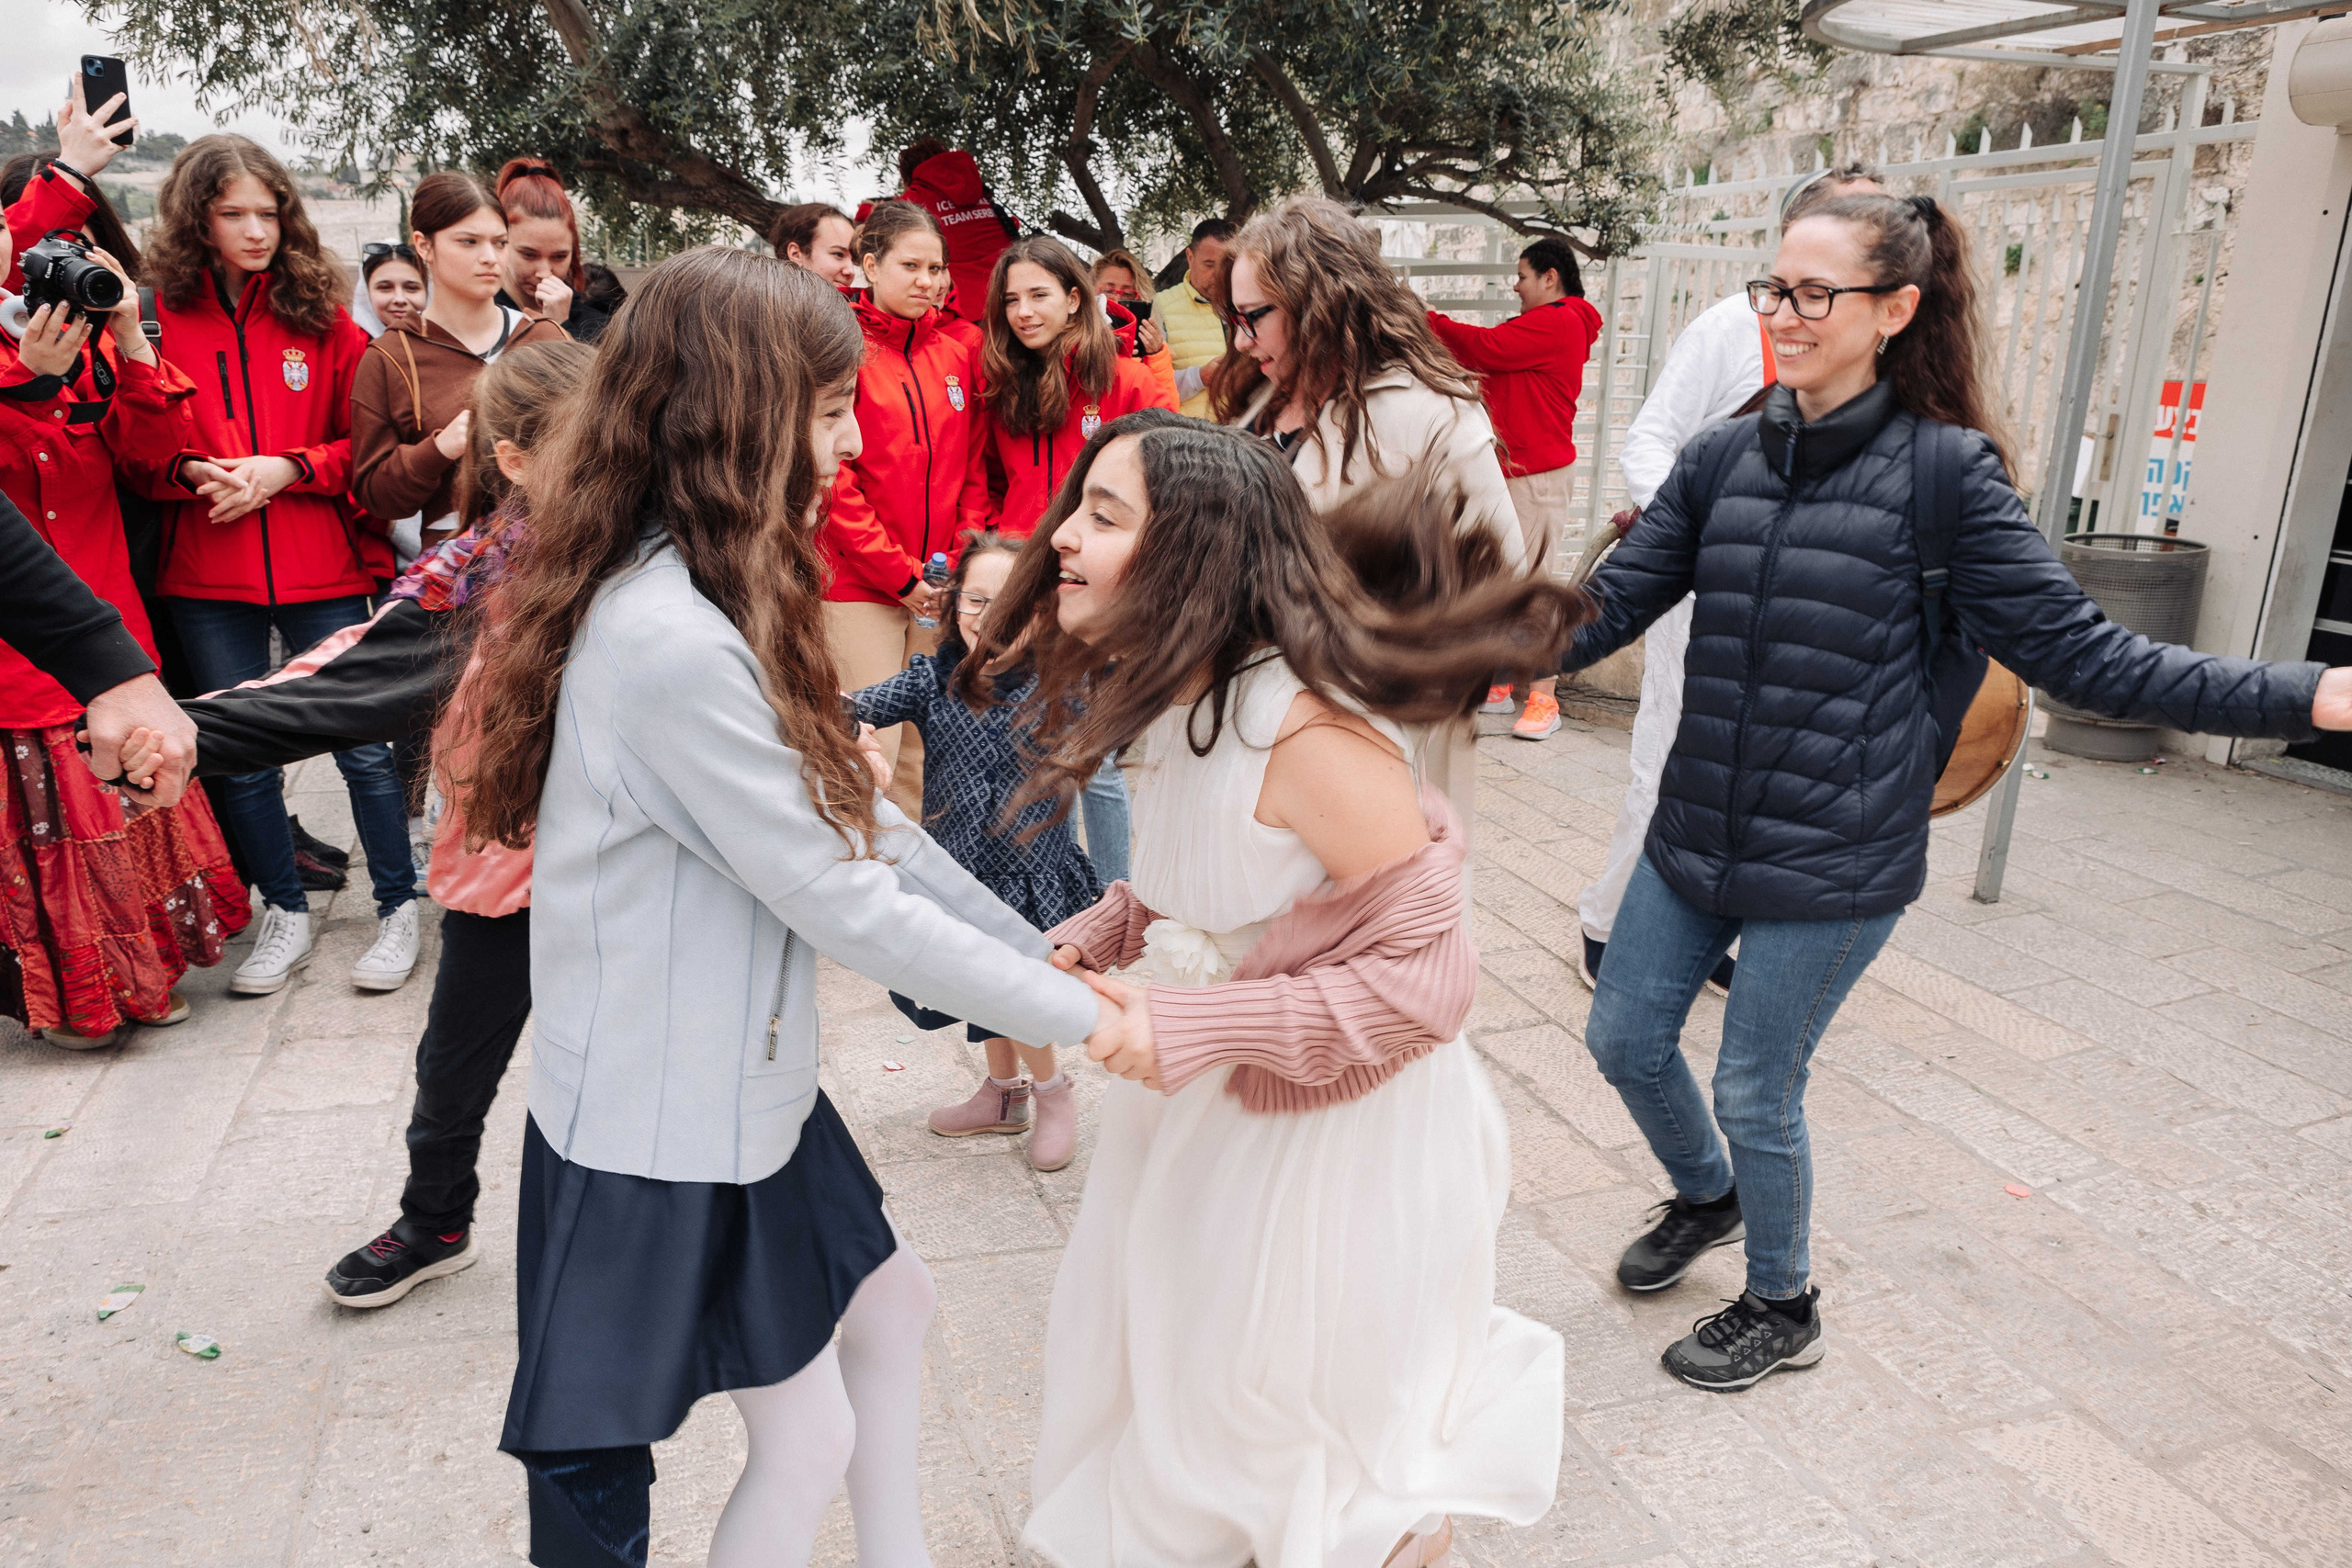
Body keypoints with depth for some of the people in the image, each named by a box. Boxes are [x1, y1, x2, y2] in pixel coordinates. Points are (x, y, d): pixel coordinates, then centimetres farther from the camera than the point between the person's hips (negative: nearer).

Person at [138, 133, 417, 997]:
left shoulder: (320, 313, 1)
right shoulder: (158, 313, 1)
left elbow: (364, 442, 4)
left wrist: (288, 469, -12)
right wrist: (193, 472, -13)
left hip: (322, 568, -1)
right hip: (208, 578, 1)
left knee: (362, 743, 2)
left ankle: (399, 908, 17)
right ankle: (285, 914, 25)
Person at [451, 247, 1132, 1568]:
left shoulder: (715, 606, 4)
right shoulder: (672, 644, -30)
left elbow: (864, 821, 4)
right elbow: (845, 902, -26)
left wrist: (1043, 953, 2)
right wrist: (1079, 1018, -17)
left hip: (745, 1084, 10)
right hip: (663, 1129, -10)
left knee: (891, 1299, 24)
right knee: (809, 1435, 8)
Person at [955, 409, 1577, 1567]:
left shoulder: (1308, 732, -32)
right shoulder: (1170, 700, -5)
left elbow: (1428, 974, -29)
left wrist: (1193, 1026, -31)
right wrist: (1088, 943, -7)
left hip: (1339, 1134, -8)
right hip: (1209, 1107, 8)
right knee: (1157, 1364, 26)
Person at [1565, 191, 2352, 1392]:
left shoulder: (1943, 472, -10)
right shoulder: (1724, 459, 2)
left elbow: (2075, 650, -9)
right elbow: (1611, 607, 4)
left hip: (1832, 862, -5)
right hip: (1695, 831, 5)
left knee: (1755, 1091, 6)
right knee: (1624, 1036, 14)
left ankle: (1782, 1310, 36)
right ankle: (1706, 1198, 48)